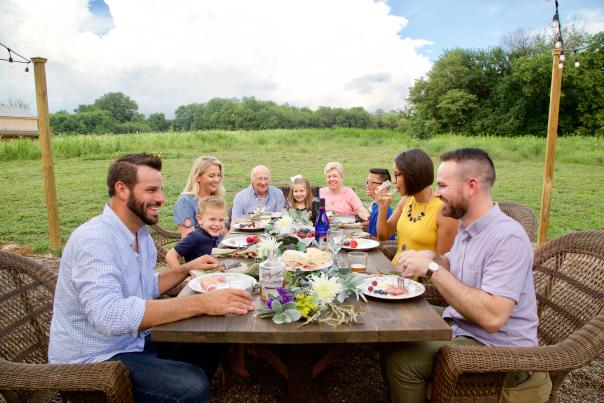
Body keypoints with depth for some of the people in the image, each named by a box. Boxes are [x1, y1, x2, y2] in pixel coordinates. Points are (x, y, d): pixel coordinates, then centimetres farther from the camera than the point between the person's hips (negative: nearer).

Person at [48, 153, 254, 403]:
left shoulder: (141, 233, 4)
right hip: (93, 360, -8)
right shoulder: (94, 238, -25)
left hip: (132, 342, 9)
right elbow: (108, 315, -39)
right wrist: (201, 303, -40)